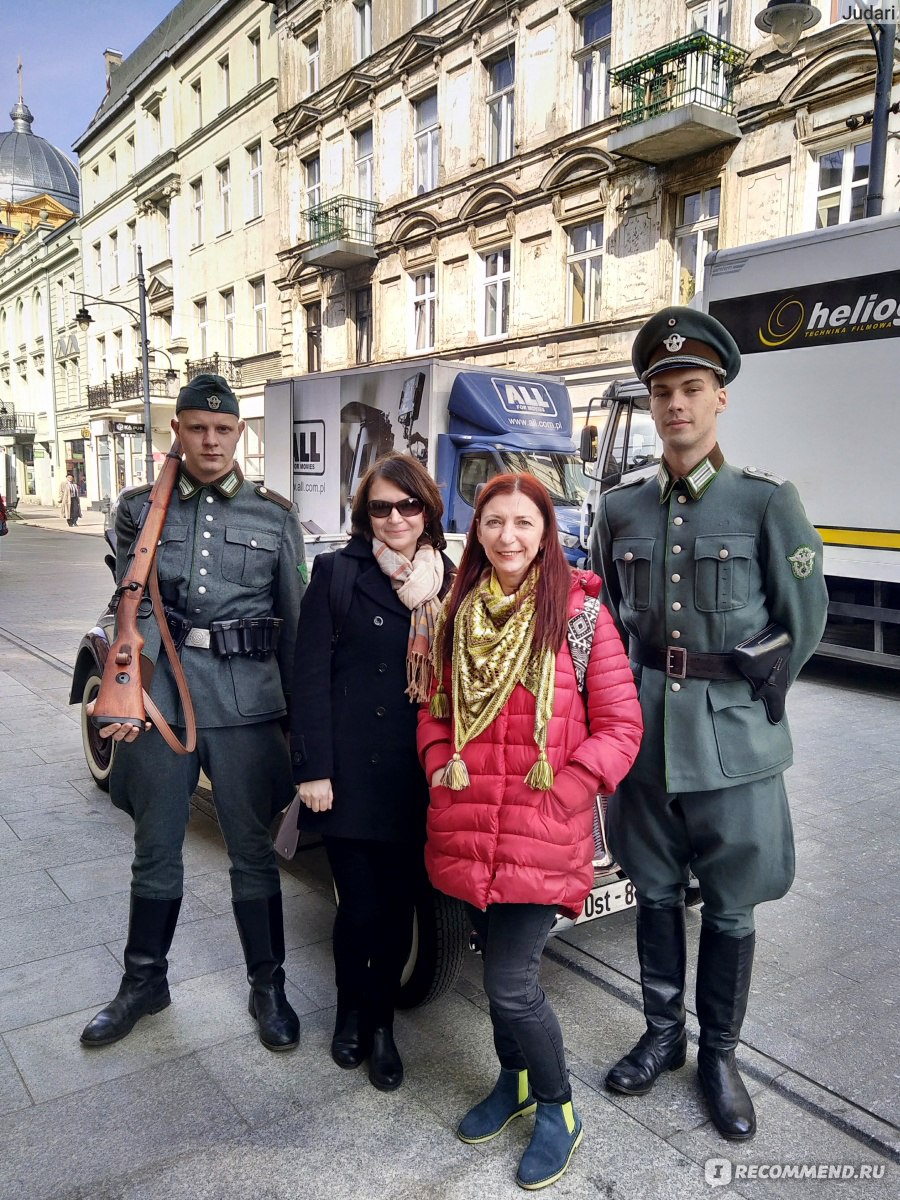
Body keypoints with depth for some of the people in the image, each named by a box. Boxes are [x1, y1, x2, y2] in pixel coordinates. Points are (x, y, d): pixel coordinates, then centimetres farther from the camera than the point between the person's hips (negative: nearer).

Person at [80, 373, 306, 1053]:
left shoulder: (275, 517, 3)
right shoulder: (141, 511, 6)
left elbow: (293, 621, 5)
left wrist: (298, 712, 4)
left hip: (246, 702, -1)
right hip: (160, 698, 1)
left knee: (252, 850, 9)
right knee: (156, 850, 15)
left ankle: (268, 986, 28)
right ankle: (145, 981, 36)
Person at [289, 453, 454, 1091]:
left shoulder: (447, 582, 5)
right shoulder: (338, 573, -3)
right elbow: (311, 675, -7)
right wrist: (313, 769, -11)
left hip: (417, 775, 2)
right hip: (351, 771, -2)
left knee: (398, 904, 11)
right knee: (359, 905, 7)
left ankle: (381, 1023, 33)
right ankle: (351, 1012, 36)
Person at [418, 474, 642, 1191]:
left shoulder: (580, 612, -8)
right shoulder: (460, 610, 6)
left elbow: (620, 726, -6)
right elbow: (436, 707, 16)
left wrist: (565, 789, -14)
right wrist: (439, 765, 0)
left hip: (541, 832, -4)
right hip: (467, 825, 5)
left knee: (511, 983, -4)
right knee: (496, 963, 19)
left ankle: (557, 1110, 25)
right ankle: (515, 1080, 45)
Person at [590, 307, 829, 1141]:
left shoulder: (767, 501, -6)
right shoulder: (620, 508, 3)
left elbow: (803, 620, -1)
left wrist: (751, 696, 2)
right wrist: (627, 698, 6)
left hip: (734, 743, -2)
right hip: (644, 734, 3)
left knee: (730, 909, 11)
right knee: (655, 894, 16)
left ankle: (719, 1056, 32)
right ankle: (663, 1034, 38)